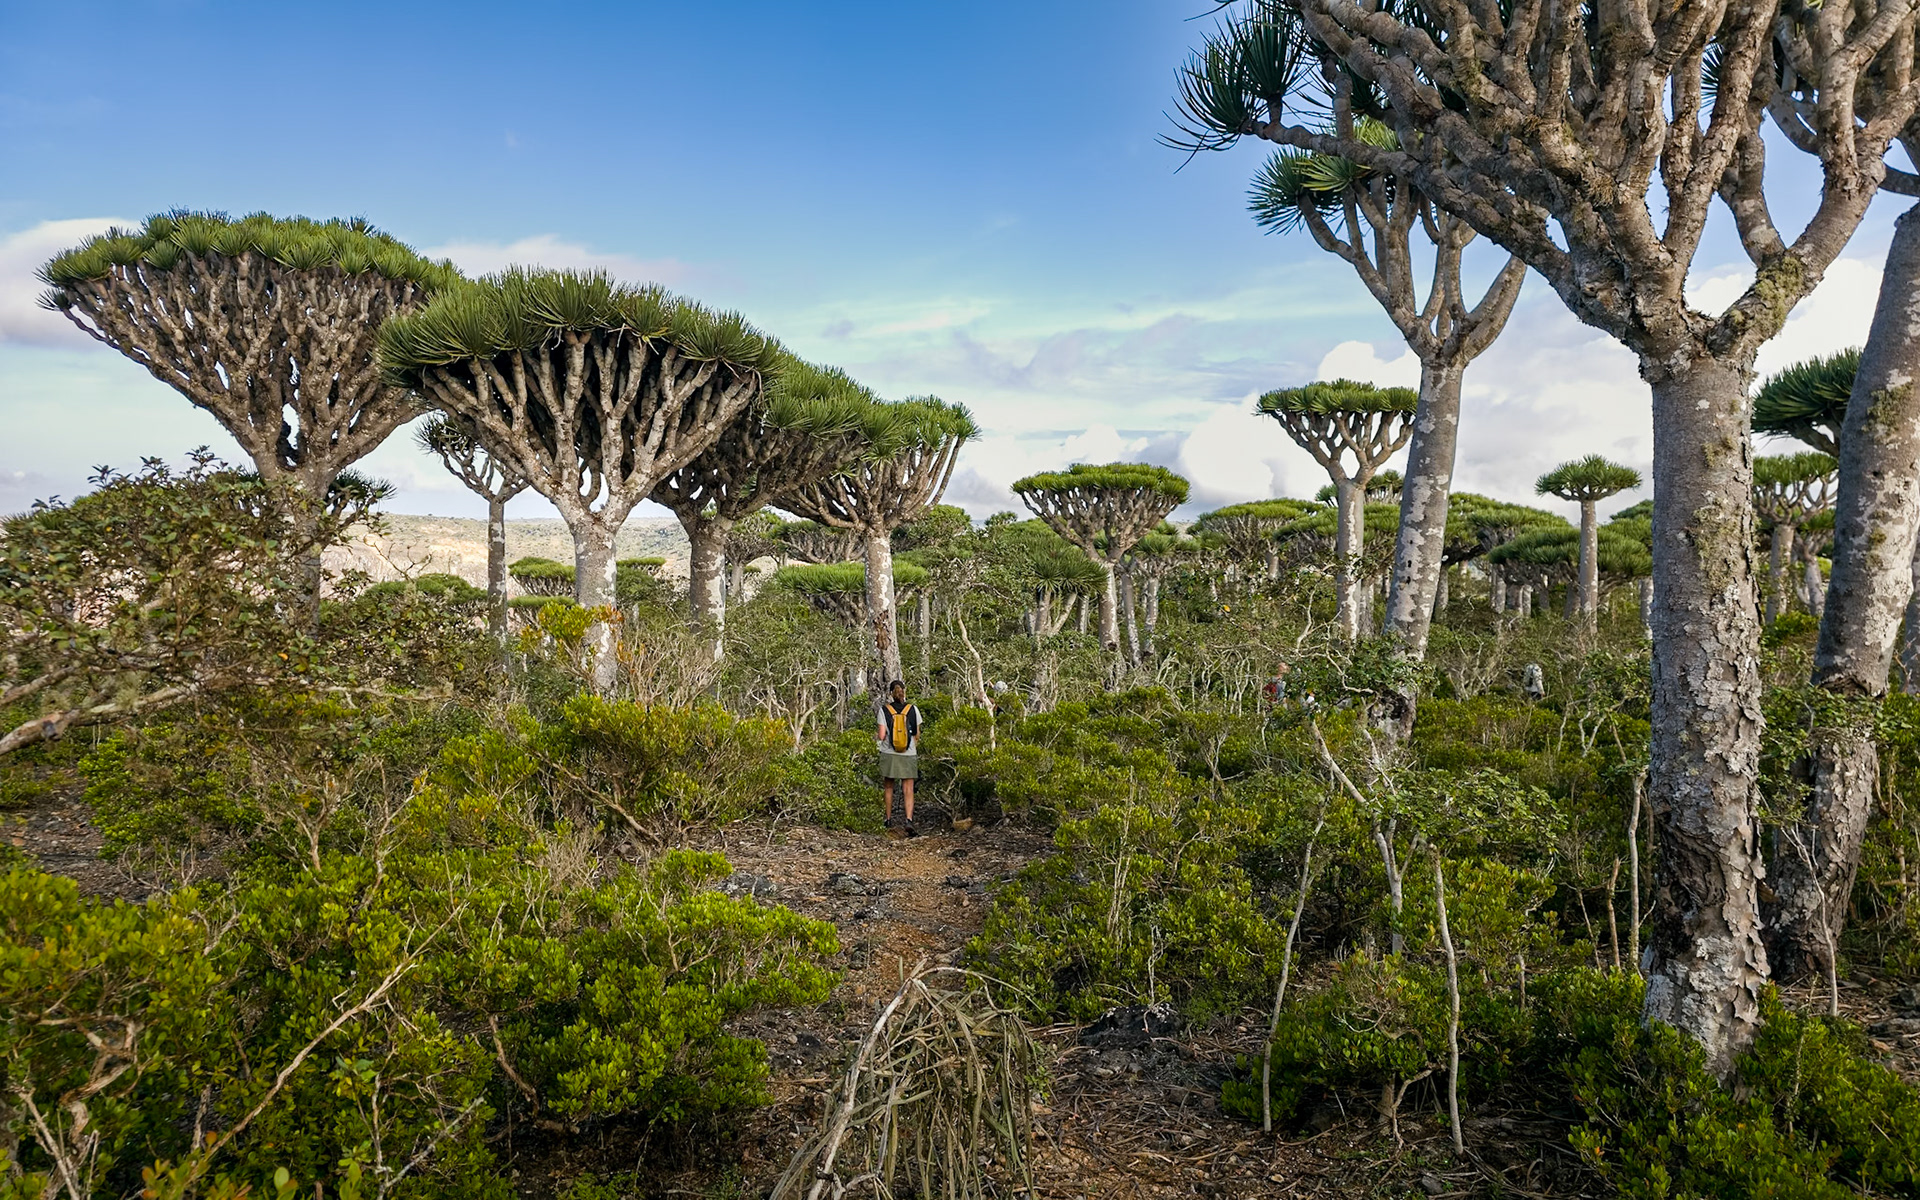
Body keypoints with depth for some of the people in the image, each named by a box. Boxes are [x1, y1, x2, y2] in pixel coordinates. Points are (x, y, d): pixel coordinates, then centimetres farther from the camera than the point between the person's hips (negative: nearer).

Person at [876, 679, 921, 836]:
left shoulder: (884, 710, -5)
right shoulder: (913, 710, 0)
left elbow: (881, 736, -10)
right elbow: (917, 736, 4)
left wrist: (876, 736, 13)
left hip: (889, 754, 0)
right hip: (909, 755, 0)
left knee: (888, 787, 17)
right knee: (908, 790, 0)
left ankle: (889, 820, 25)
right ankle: (909, 820, -18)